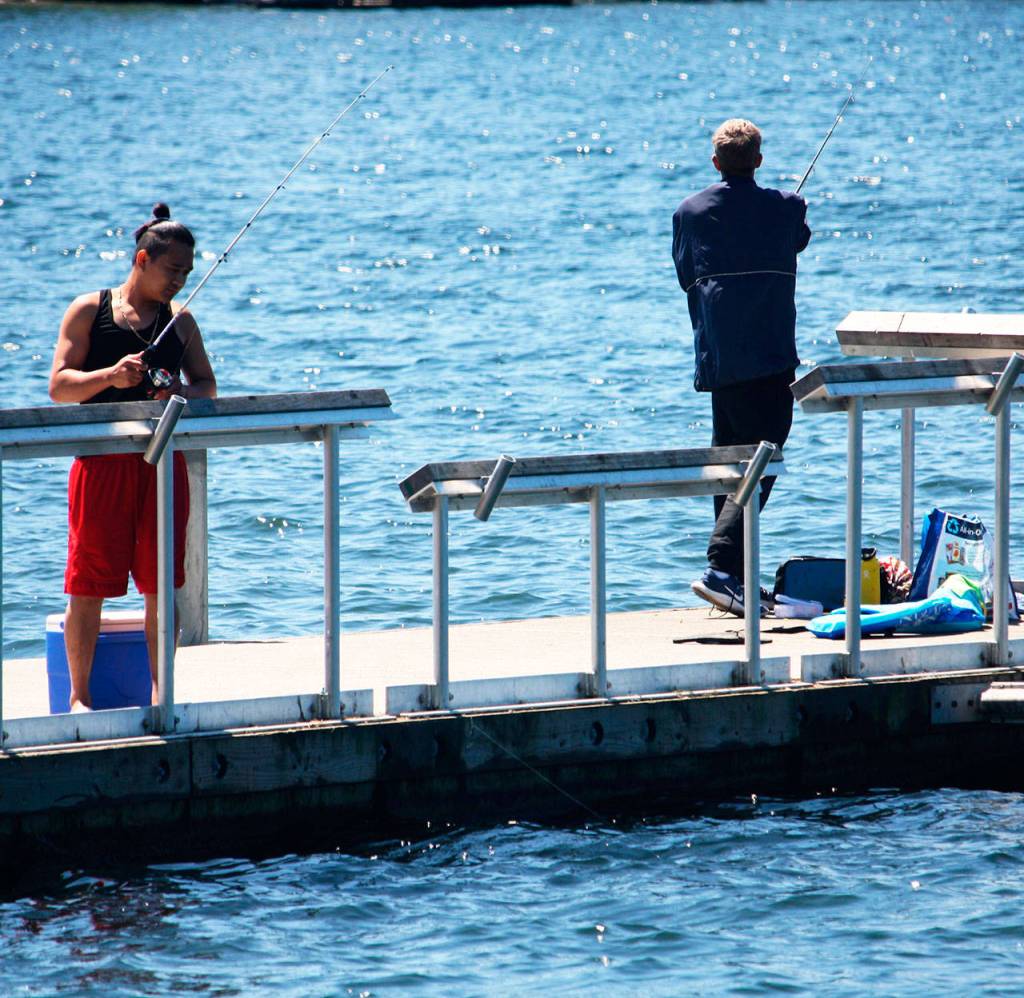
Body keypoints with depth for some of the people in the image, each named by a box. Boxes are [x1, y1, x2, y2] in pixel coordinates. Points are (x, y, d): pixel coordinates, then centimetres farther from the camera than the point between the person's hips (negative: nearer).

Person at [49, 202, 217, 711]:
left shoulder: (180, 322, 12)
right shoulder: (89, 311, 1)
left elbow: (208, 386, 14)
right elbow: (59, 385, -5)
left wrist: (183, 392, -9)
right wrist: (110, 376, -22)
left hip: (163, 461, 3)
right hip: (101, 461, -3)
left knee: (162, 583, 3)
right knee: (89, 585, -1)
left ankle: (161, 692, 12)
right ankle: (79, 694, 7)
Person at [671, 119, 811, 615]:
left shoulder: (690, 212, 5)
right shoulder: (785, 208, -3)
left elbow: (685, 276, 14)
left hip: (715, 355, 4)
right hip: (767, 357, -4)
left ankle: (737, 576, 14)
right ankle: (720, 568, -24)